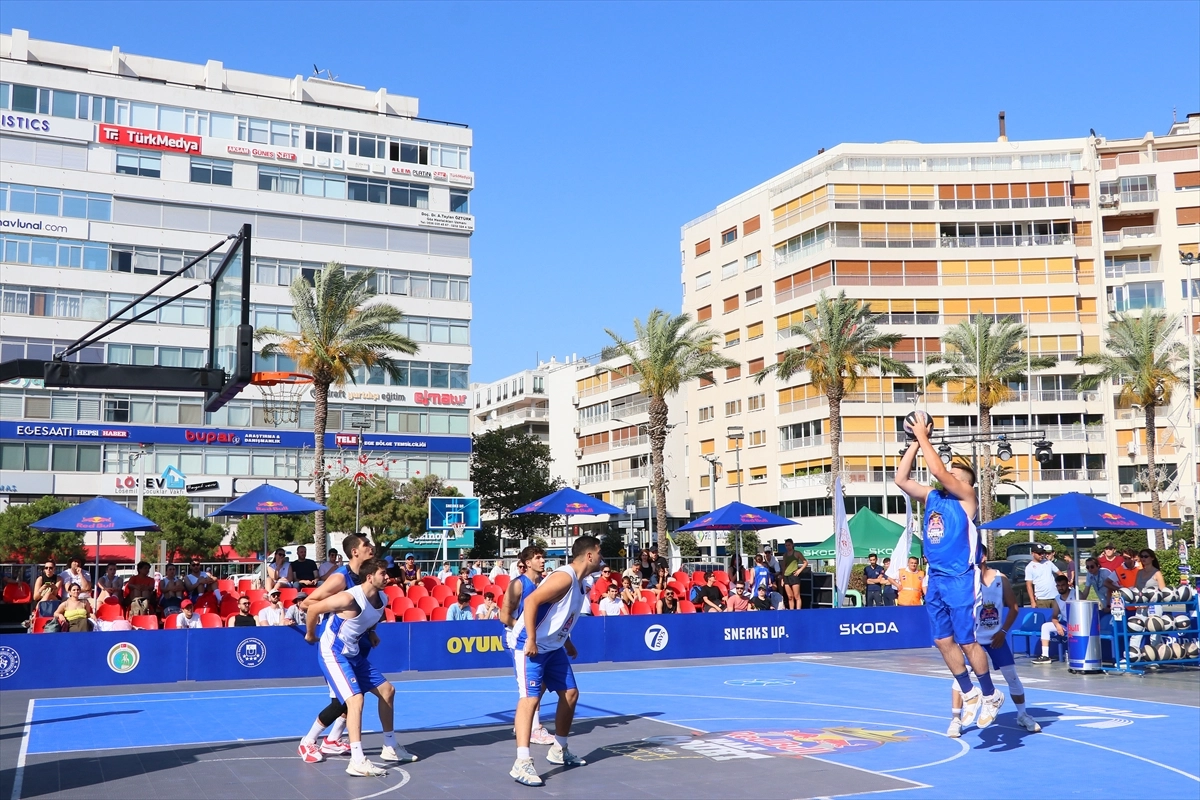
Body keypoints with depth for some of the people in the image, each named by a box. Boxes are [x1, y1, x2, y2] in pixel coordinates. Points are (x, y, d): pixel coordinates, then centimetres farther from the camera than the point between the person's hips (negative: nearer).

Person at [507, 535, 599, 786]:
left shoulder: (578, 583, 10)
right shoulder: (564, 577, -21)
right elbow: (531, 601, -29)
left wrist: (567, 643, 23)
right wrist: (531, 640, -30)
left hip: (553, 646, 10)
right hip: (530, 645, -10)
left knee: (570, 693, 12)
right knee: (530, 698, -16)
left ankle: (559, 750, 27)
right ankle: (522, 763, -18)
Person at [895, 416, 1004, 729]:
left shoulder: (966, 497, -6)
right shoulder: (932, 497, 13)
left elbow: (939, 472, -20)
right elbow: (901, 479, 6)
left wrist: (924, 437, -11)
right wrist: (915, 442, 3)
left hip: (961, 579, -7)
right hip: (935, 579, 7)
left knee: (967, 641, -2)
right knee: (943, 641, 9)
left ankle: (991, 695, 15)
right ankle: (969, 694, 22)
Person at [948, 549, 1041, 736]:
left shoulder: (1000, 578, -5)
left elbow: (1013, 607, 2)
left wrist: (1003, 631, -5)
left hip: (995, 636, 3)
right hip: (972, 637, -2)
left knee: (1012, 676, 6)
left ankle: (1022, 715, 27)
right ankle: (956, 720, -1)